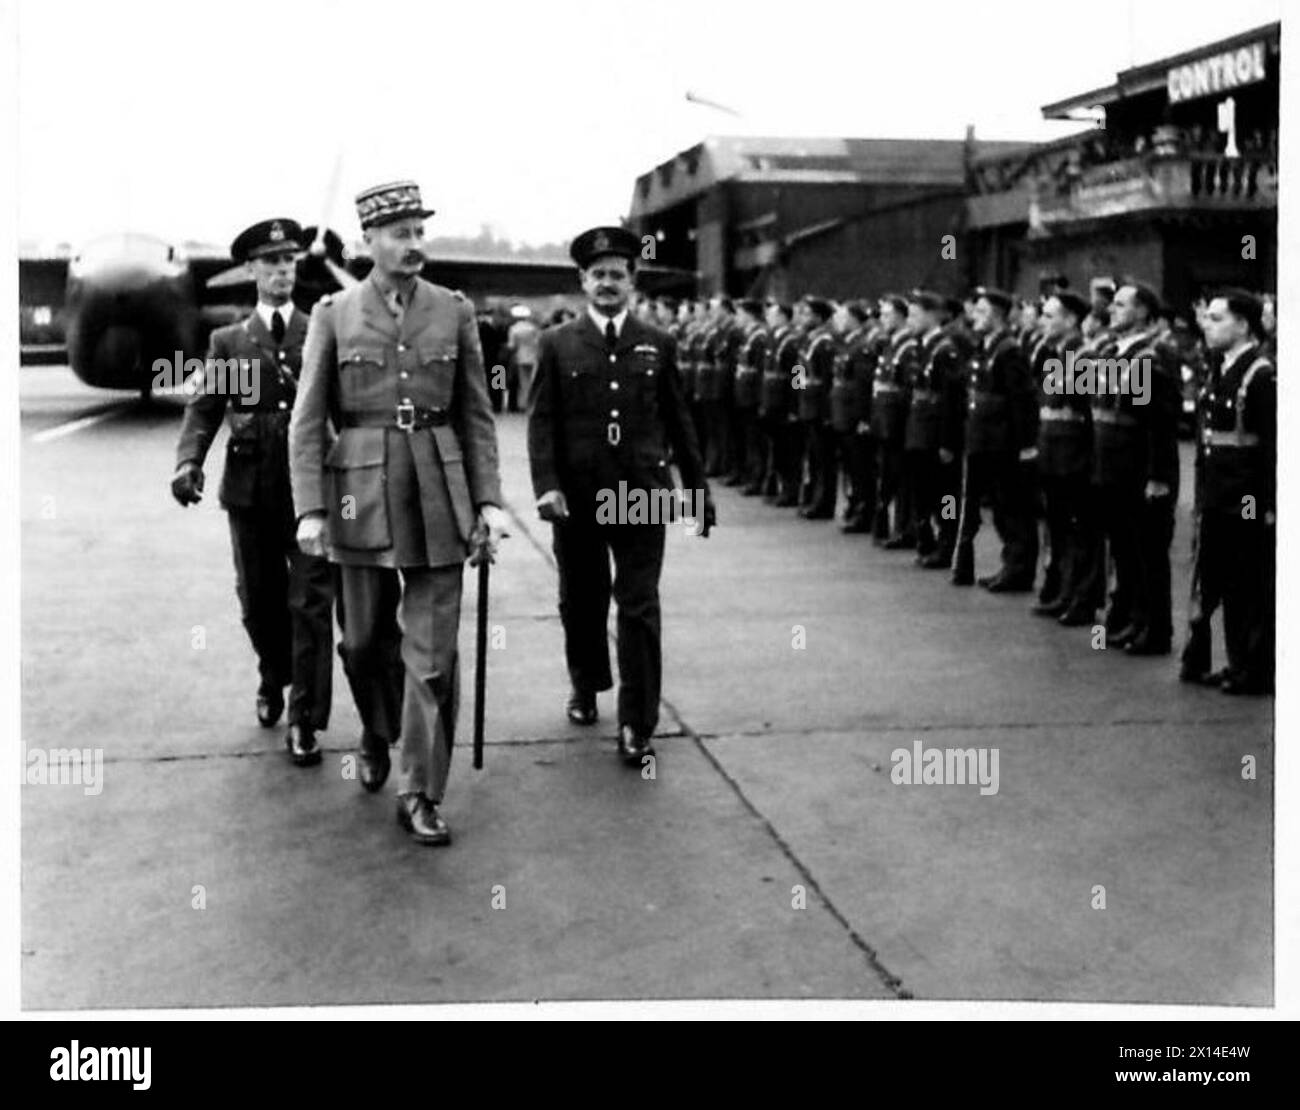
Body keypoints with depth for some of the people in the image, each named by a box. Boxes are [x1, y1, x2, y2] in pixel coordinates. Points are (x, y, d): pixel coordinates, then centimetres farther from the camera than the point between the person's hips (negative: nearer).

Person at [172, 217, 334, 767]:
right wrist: (188, 461, -16)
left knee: (311, 602, -6)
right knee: (259, 600, 13)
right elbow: (204, 407, 1)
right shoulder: (227, 341, 9)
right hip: (250, 489, 2)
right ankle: (273, 679, 40)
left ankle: (304, 719, 1)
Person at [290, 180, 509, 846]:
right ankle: (377, 735, 42)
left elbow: (477, 415, 7)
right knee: (365, 639, 12)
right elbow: (307, 421, -1)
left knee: (433, 652, -2)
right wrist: (310, 509, -9)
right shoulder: (333, 315, 1)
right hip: (363, 494, 0)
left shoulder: (454, 311, 5)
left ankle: (420, 794, 6)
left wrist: (488, 501, -1)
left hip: (439, 496, 0)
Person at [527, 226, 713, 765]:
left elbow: (678, 421, 11)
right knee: (581, 602, 14)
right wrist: (546, 486, -13)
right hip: (577, 498, 0)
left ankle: (637, 726, 0)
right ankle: (586, 686, 38)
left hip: (641, 496, 0)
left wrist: (698, 488, 10)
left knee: (639, 608, -4)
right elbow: (541, 421, -1)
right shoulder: (557, 345, 4)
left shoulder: (658, 345, 8)